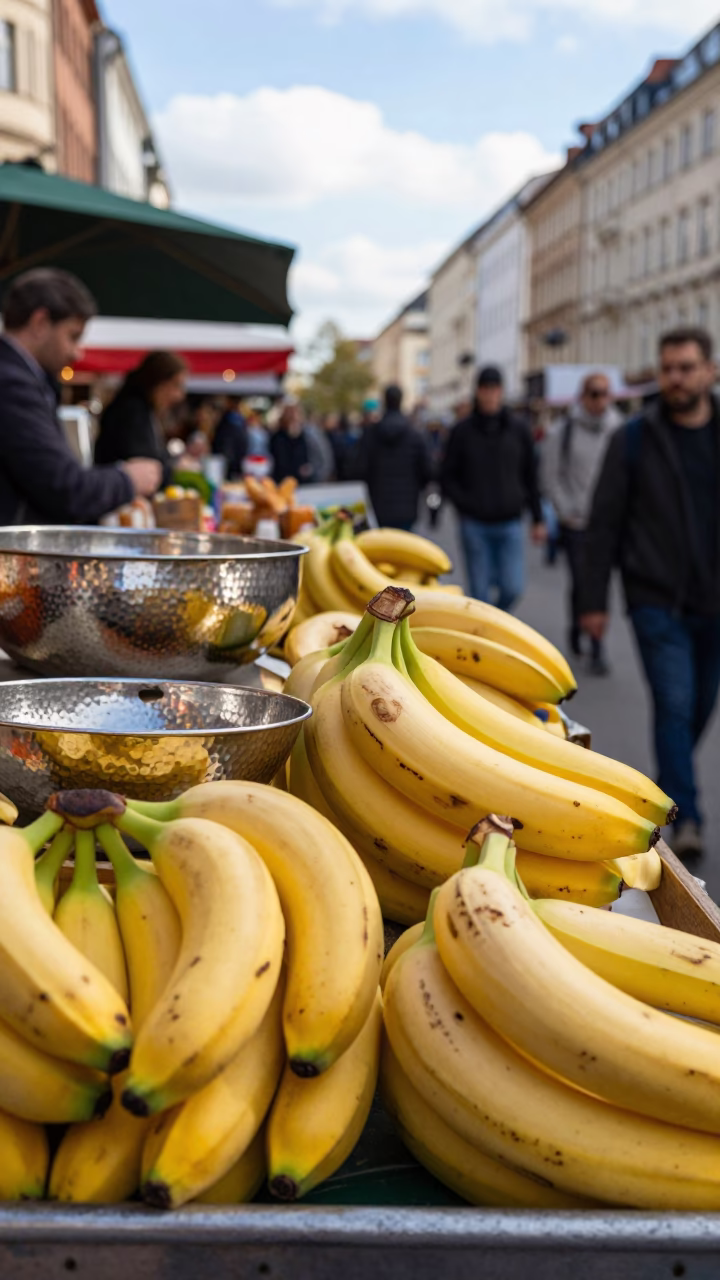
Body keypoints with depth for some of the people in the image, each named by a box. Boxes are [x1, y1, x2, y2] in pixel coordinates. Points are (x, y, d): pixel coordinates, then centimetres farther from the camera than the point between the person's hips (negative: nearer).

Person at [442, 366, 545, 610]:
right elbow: (448, 478, 4)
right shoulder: (463, 431, 1)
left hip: (510, 523, 1)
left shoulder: (518, 429, 6)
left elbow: (531, 476, 10)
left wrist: (538, 519, 8)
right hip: (474, 525, -1)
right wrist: (466, 504, -13)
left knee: (512, 587, -6)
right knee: (480, 591, 0)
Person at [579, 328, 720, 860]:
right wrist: (594, 600, -4)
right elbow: (604, 523, -1)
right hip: (658, 601, -3)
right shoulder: (634, 440, -3)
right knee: (675, 705, -10)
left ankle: (669, 787, 36)